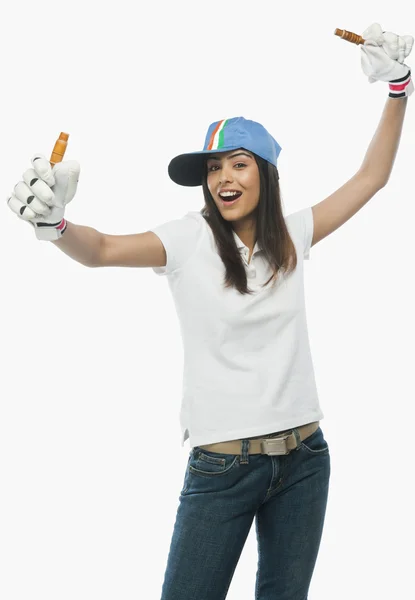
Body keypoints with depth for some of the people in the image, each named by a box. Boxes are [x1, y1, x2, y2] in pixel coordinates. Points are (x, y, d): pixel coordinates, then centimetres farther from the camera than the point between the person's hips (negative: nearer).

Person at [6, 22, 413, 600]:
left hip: (303, 459, 4)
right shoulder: (190, 239, -6)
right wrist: (54, 223, -42)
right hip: (220, 465, -3)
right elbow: (104, 249, -21)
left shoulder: (292, 236, 5)